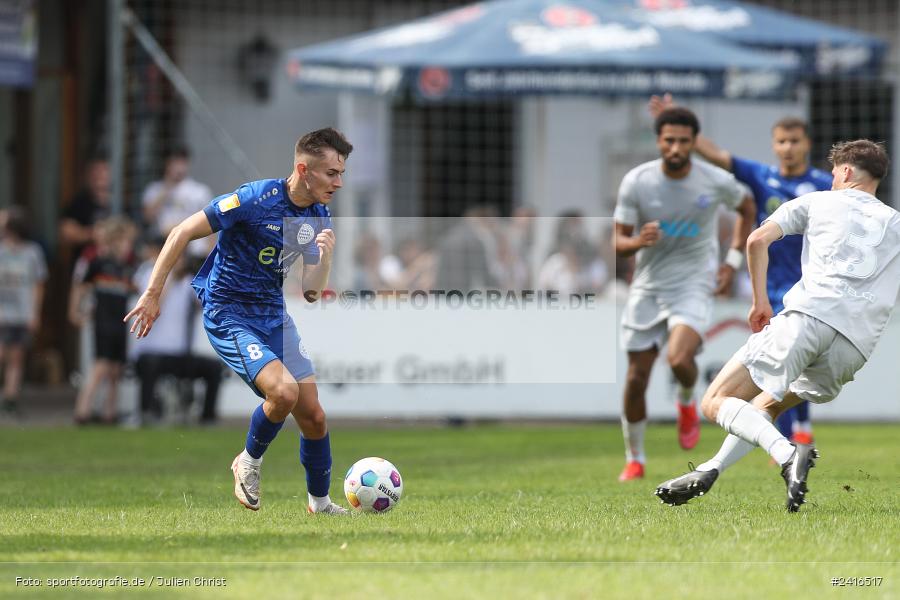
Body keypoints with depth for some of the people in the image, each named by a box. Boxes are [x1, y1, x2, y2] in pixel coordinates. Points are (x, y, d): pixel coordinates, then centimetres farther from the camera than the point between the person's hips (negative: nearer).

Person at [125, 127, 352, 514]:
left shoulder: (318, 217, 1)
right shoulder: (257, 199, -21)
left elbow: (312, 293, 3)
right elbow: (183, 232, -15)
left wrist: (326, 257, -18)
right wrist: (152, 293, -15)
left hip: (274, 316, 7)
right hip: (228, 317, -7)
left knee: (313, 417, 4)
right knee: (284, 390, -28)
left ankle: (319, 502, 26)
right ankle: (250, 461, 0)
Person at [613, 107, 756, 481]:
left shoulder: (717, 182, -9)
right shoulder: (636, 182, -9)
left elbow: (747, 209, 14)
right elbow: (618, 243, -5)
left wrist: (733, 261, 7)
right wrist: (640, 242, -28)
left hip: (694, 286, -2)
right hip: (647, 288, 2)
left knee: (679, 359, -27)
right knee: (636, 378, 2)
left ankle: (687, 403, 9)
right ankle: (634, 460, 22)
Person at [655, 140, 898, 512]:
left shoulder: (817, 202, 19)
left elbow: (758, 240, 7)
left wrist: (760, 301, 13)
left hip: (808, 315, -5)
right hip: (857, 347, 5)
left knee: (716, 401, -6)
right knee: (766, 404, 24)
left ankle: (787, 454, -30)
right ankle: (711, 471, 7)